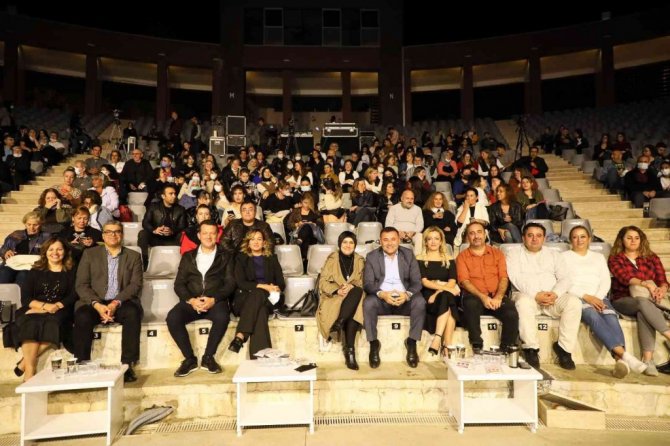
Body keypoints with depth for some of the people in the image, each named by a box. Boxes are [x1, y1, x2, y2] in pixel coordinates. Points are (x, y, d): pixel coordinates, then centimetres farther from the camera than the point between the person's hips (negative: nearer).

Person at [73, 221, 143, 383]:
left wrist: (116, 303, -17)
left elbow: (136, 285, 0)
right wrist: (97, 305, -15)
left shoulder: (133, 256, 12)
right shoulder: (90, 254, 13)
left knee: (133, 312, -32)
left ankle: (127, 364, -27)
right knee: (82, 316, -31)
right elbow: (81, 285, 3)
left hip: (122, 304, 0)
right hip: (95, 304, 1)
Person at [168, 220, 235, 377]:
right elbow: (179, 284, 9)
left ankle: (208, 357, -12)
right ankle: (189, 358, -10)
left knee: (222, 317, -34)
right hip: (191, 301, 2)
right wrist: (191, 300, -11)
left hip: (215, 301, -2)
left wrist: (213, 299, -15)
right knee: (172, 318, -27)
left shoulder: (225, 257, 11)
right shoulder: (188, 257, 17)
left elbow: (230, 283, 2)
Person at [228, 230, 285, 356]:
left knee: (258, 295, -36)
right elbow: (240, 283, -1)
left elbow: (281, 284, 12)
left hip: (267, 300, 1)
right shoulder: (241, 258, 15)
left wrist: (272, 288, -12)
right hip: (245, 299, -1)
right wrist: (262, 286, -14)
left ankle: (240, 336, -45)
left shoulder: (272, 258, 19)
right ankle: (261, 354, -43)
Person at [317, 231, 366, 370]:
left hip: (353, 297, 3)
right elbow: (323, 282, -1)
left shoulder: (360, 260, 14)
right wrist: (337, 290, -19)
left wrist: (351, 286, -15)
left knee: (357, 291, -34)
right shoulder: (332, 259, 6)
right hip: (333, 297, -2)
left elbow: (362, 282, 6)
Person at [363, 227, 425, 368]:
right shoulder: (372, 257, 4)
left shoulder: (408, 254, 7)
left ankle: (412, 342, -12)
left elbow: (417, 281, 1)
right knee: (368, 302, -32)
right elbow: (368, 283, -4)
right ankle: (374, 344, -16)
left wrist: (407, 294, -21)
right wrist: (382, 294, -25)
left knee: (420, 302, -29)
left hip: (404, 299, 1)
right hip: (381, 300, -1)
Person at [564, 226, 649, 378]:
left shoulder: (598, 257, 26)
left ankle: (620, 360, -49)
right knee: (593, 315, -35)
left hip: (599, 297, 3)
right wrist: (586, 297, -14)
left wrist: (598, 298, -9)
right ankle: (624, 355, -48)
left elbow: (606, 281, 12)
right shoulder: (564, 256, 13)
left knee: (611, 316, -31)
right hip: (575, 297, -3)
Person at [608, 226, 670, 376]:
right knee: (643, 302, -38)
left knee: (643, 313, -36)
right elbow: (624, 277, -11)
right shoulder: (615, 258, 9)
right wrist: (645, 283, -30)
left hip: (648, 300, 1)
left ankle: (648, 360, -44)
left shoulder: (652, 257, 18)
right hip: (623, 300, -1)